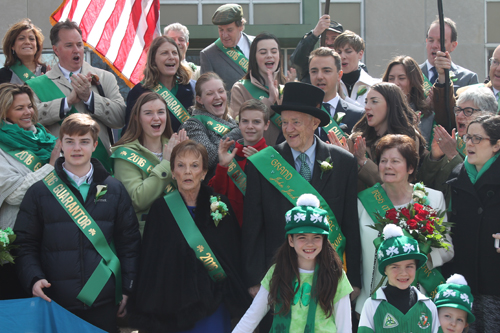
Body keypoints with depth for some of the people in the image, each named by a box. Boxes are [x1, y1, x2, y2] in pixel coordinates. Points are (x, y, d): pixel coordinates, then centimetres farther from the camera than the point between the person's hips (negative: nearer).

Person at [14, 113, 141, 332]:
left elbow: (129, 241, 10)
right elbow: (25, 243, 4)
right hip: (56, 303, -1)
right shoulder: (40, 191, 5)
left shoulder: (114, 190, 8)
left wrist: (127, 289, 3)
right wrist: (34, 279, -13)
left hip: (103, 303, 1)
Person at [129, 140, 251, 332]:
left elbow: (234, 255, 5)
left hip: (214, 304, 1)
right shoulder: (162, 209, -1)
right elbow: (151, 262, -1)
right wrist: (150, 313, -5)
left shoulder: (221, 206, 3)